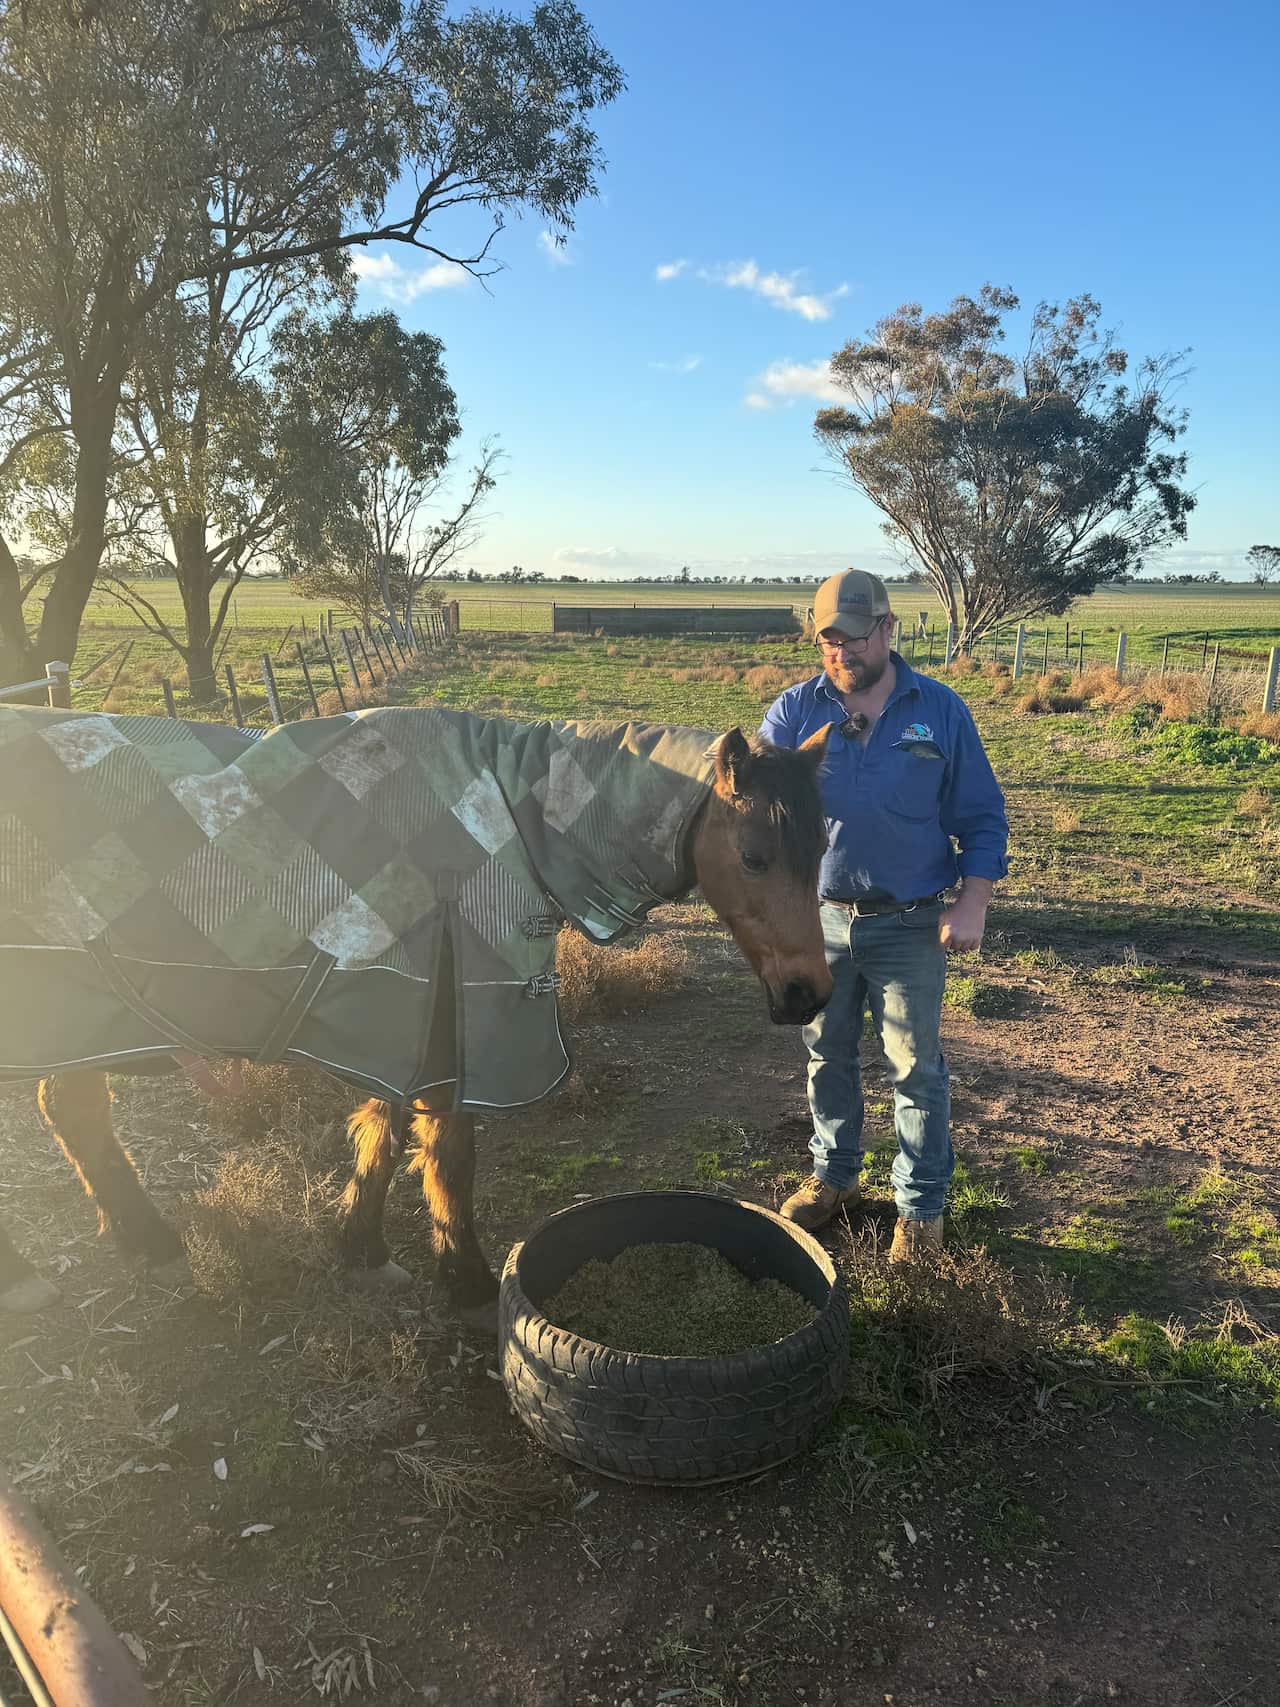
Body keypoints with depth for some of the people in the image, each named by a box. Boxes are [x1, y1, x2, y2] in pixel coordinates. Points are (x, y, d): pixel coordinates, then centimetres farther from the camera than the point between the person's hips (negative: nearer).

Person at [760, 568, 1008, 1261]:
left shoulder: (940, 711, -4)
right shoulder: (794, 711, -1)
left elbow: (982, 816, 0)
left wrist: (973, 904, -10)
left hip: (910, 925, -2)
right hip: (818, 917, 2)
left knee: (915, 1068, 7)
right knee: (828, 1055, 17)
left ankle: (921, 1204, 25)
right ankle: (833, 1176, 37)